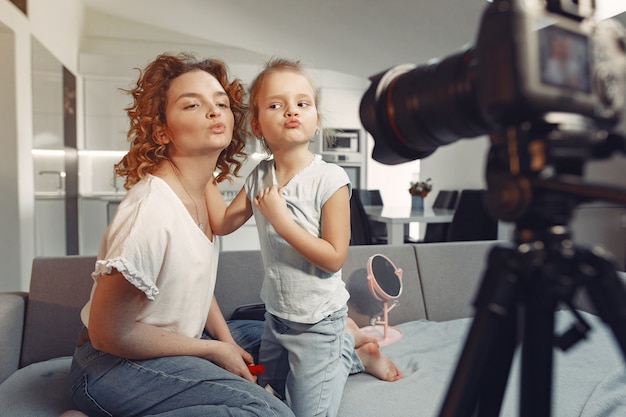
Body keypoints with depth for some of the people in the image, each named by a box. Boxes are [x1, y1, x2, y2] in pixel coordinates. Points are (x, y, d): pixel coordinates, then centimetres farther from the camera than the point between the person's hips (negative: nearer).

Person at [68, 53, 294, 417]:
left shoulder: (205, 192, -1)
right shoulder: (152, 209, -28)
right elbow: (109, 333, -21)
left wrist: (228, 342, -1)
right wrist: (215, 350, -14)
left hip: (171, 343, 8)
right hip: (114, 363, -8)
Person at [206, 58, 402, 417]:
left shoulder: (330, 179, -22)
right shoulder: (259, 177, -4)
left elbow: (334, 258, -23)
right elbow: (222, 223, -1)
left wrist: (280, 219, -28)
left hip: (317, 322, -6)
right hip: (276, 315, 7)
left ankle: (354, 352, 25)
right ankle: (347, 337, 32)